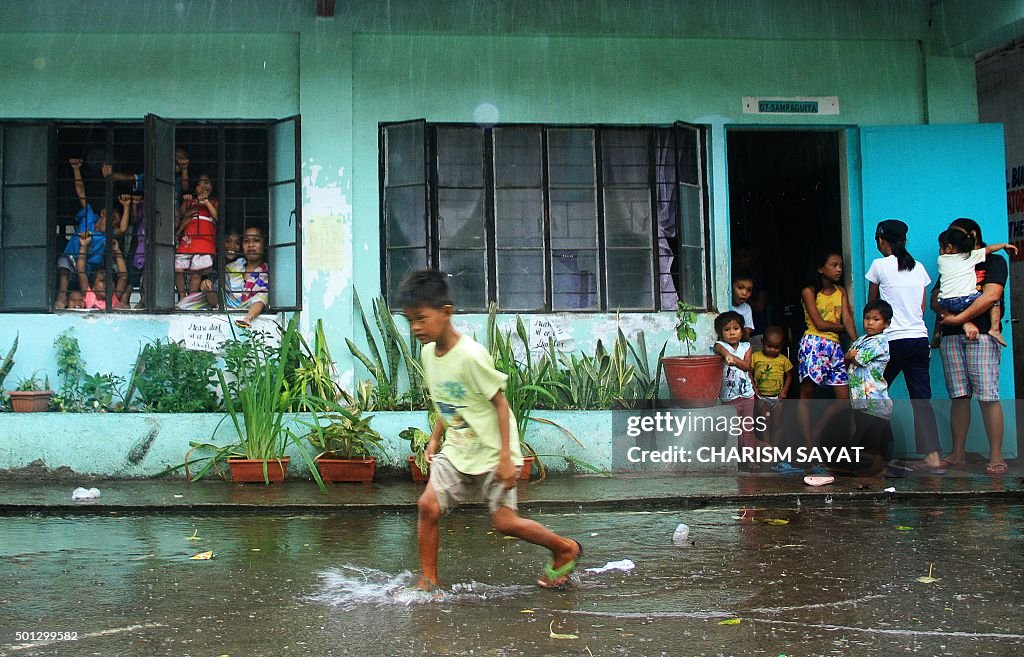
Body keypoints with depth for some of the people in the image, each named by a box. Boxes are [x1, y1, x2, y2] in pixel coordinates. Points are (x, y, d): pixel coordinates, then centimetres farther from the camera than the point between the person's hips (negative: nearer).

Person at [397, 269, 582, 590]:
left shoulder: (471, 355, -23)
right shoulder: (428, 353, 1)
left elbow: (500, 403, -18)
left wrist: (505, 457, -20)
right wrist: (435, 440, 10)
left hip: (491, 452, -7)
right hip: (456, 451, 7)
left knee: (505, 522, -6)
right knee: (428, 505, -7)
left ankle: (566, 549, 18)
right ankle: (429, 580, 7)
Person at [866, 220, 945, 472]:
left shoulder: (880, 265, -3)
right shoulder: (919, 268, 10)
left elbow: (872, 303, 9)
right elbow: (922, 306, 14)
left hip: (893, 340, -5)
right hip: (920, 338, 5)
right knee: (922, 399, 2)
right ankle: (932, 457, -7)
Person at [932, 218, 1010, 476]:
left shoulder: (993, 261, 6)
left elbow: (991, 296, -10)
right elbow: (935, 300, 9)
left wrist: (958, 318, -9)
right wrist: (963, 323, -7)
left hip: (981, 336, -5)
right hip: (951, 336, 5)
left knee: (988, 396, -10)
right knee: (958, 397, 3)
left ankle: (996, 457, -8)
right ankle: (958, 454, 7)